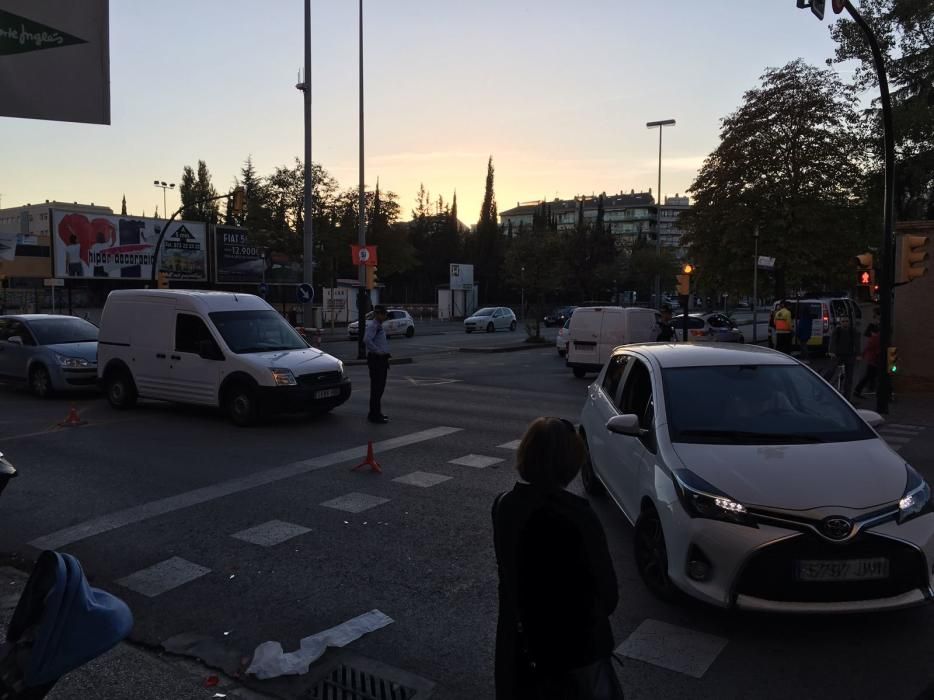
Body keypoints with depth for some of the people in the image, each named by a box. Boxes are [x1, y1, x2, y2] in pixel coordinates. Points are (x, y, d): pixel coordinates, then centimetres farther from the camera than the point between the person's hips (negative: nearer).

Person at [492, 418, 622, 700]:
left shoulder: (504, 505, -8)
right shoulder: (576, 514, -25)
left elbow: (509, 572, 2)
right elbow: (605, 586, -14)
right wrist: (603, 609, 7)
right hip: (575, 640, -5)